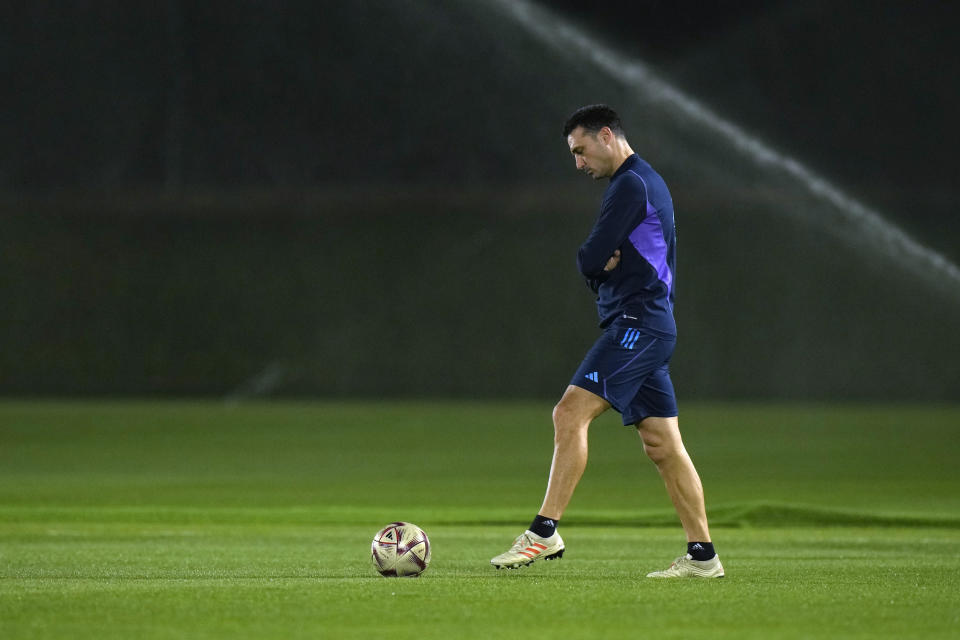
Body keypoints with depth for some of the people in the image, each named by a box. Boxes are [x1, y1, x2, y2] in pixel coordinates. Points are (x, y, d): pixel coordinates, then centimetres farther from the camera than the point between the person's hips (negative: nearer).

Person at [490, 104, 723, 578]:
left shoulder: (631, 184, -10)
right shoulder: (647, 181, 23)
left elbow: (589, 258, -16)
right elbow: (595, 264, 22)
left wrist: (596, 261, 7)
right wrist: (606, 262, -1)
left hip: (636, 322, -11)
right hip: (648, 326, 11)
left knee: (570, 413, -16)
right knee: (661, 444, 7)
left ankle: (545, 531, -21)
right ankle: (702, 556, 6)